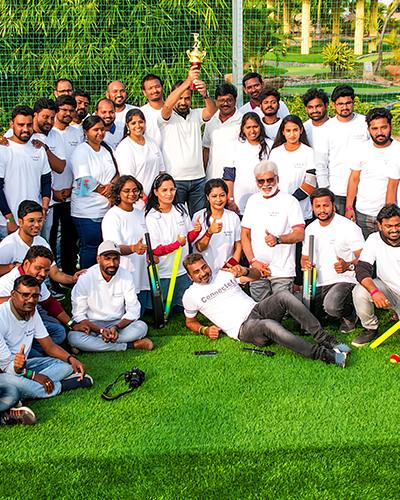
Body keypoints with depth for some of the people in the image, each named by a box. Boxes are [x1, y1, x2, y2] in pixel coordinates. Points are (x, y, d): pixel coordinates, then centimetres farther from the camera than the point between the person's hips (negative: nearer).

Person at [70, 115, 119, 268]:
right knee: (90, 248, -1)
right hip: (87, 211, -7)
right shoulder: (81, 151, -7)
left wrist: (112, 185, -8)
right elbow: (85, 181, -15)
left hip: (107, 208, 7)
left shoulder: (106, 149, 14)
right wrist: (106, 192, -9)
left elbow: (117, 173, 14)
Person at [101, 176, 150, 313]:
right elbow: (115, 248, -21)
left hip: (143, 276, 7)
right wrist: (133, 248, -40)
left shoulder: (140, 214, 14)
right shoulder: (112, 216, -9)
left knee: (139, 316, 12)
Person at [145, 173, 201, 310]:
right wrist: (178, 243, -23)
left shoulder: (180, 209, 1)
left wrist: (196, 230, -14)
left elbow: (189, 238, 8)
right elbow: (155, 250, -16)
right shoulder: (152, 217, -15)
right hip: (163, 273, -5)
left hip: (183, 269, 5)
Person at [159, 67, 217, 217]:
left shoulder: (196, 115, 10)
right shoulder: (167, 117, -1)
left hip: (198, 178, 4)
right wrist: (188, 81, -33)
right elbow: (167, 105, -23)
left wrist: (205, 95, -33)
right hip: (174, 179, -4)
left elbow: (211, 110, -9)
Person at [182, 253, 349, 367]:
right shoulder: (191, 295, 10)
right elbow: (190, 322, 22)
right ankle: (322, 354, -44)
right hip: (243, 328, -5)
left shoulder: (224, 274, 19)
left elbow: (257, 275, 26)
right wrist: (205, 330, 0)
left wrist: (245, 271, 2)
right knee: (268, 325, -40)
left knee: (284, 296, -28)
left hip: (257, 309, 5)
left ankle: (324, 338, -28)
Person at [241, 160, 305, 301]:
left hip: (283, 272, -4)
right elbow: (245, 234, 12)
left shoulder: (289, 201, -2)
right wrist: (253, 261, 0)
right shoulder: (253, 200, 13)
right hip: (257, 270, 4)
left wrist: (278, 239, -28)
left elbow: (300, 234, -10)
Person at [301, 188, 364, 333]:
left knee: (332, 306, -36)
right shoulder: (310, 229, 12)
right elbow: (304, 257, 22)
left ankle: (350, 313, 1)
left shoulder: (349, 227, -7)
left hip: (343, 281, -5)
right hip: (318, 283, 5)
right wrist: (305, 264, -3)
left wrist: (348, 266, -30)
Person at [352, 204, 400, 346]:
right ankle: (370, 328, -2)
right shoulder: (374, 240, -9)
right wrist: (374, 291, -37)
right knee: (359, 292, -29)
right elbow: (361, 269, -19)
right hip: (387, 289, 1)